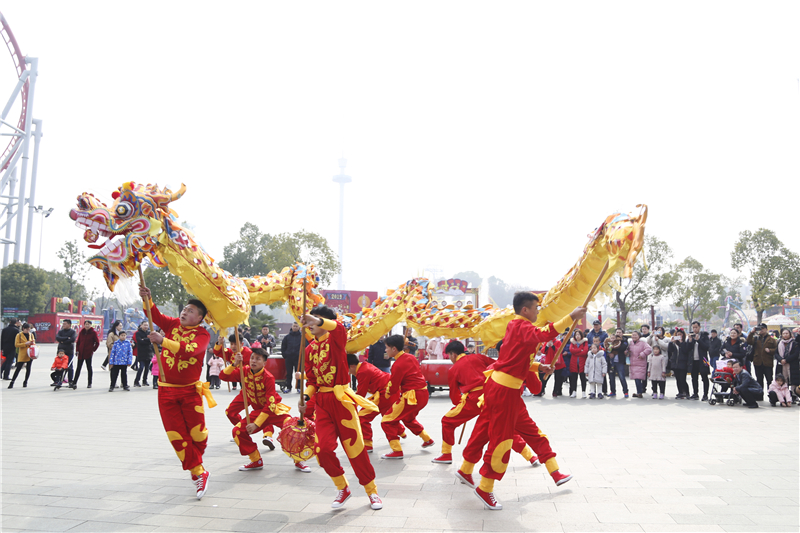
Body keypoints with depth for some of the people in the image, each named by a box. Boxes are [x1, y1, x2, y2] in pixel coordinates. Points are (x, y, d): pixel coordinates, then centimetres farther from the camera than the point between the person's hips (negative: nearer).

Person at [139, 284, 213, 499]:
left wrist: (163, 341, -34)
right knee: (176, 435, -1)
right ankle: (198, 473, 8)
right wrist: (147, 299, -24)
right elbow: (155, 316, -6)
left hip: (190, 391, -3)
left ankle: (195, 463, 34)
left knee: (197, 432, 2)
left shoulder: (202, 334, -8)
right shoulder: (172, 324, 7)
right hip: (166, 390, 3)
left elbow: (190, 350, -27)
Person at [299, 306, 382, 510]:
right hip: (322, 401, 5)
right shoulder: (310, 349, 12)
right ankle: (343, 489, 18)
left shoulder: (334, 339, -6)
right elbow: (312, 380, 16)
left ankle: (372, 491, 22)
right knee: (323, 449, -6)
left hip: (341, 399, -5)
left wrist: (318, 322, -49)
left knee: (355, 446, 2)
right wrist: (305, 397, -2)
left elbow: (339, 328, -32)